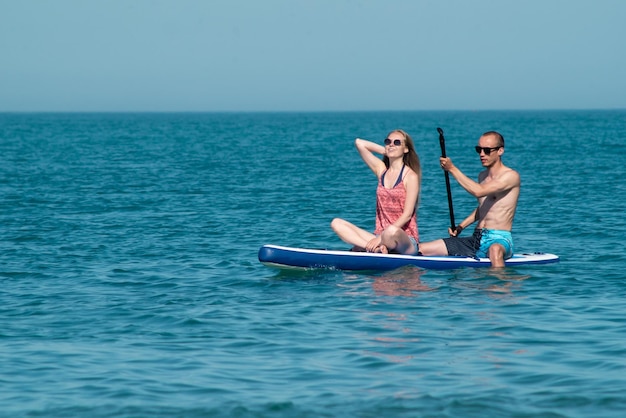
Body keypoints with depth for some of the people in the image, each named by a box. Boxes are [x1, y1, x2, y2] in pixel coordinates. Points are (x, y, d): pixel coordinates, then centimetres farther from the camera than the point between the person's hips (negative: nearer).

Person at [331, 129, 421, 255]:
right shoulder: (382, 170, 13)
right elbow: (359, 143, 14)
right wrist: (385, 151, 11)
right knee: (336, 223, -12)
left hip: (405, 239, -7)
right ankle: (377, 248, -28)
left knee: (392, 231, -43)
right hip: (381, 234, 7)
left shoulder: (410, 176, -5)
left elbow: (407, 215, -11)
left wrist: (380, 238, -19)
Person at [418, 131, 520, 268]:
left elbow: (479, 191, -22)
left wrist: (452, 169, -15)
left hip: (499, 240, -7)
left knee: (495, 250, -46)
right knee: (418, 249, -4)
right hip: (475, 241, 7)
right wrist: (460, 227, 18)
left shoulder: (511, 176, -9)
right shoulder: (483, 176, 17)